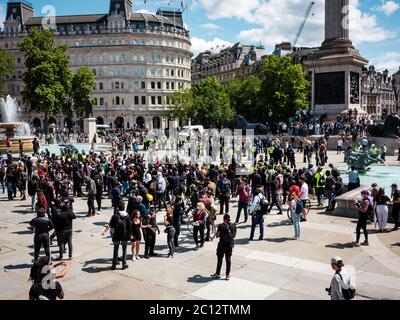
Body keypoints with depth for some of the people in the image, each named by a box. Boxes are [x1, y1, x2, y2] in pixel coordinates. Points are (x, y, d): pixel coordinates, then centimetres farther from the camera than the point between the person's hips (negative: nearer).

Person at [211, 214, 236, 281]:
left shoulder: (221, 226, -14)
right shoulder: (233, 226, -2)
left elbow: (217, 236, -9)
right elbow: (234, 236, 6)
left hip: (222, 245, -3)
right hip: (230, 245, 4)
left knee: (220, 259, 10)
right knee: (228, 260, 11)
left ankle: (218, 273, 21)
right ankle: (228, 275, 15)